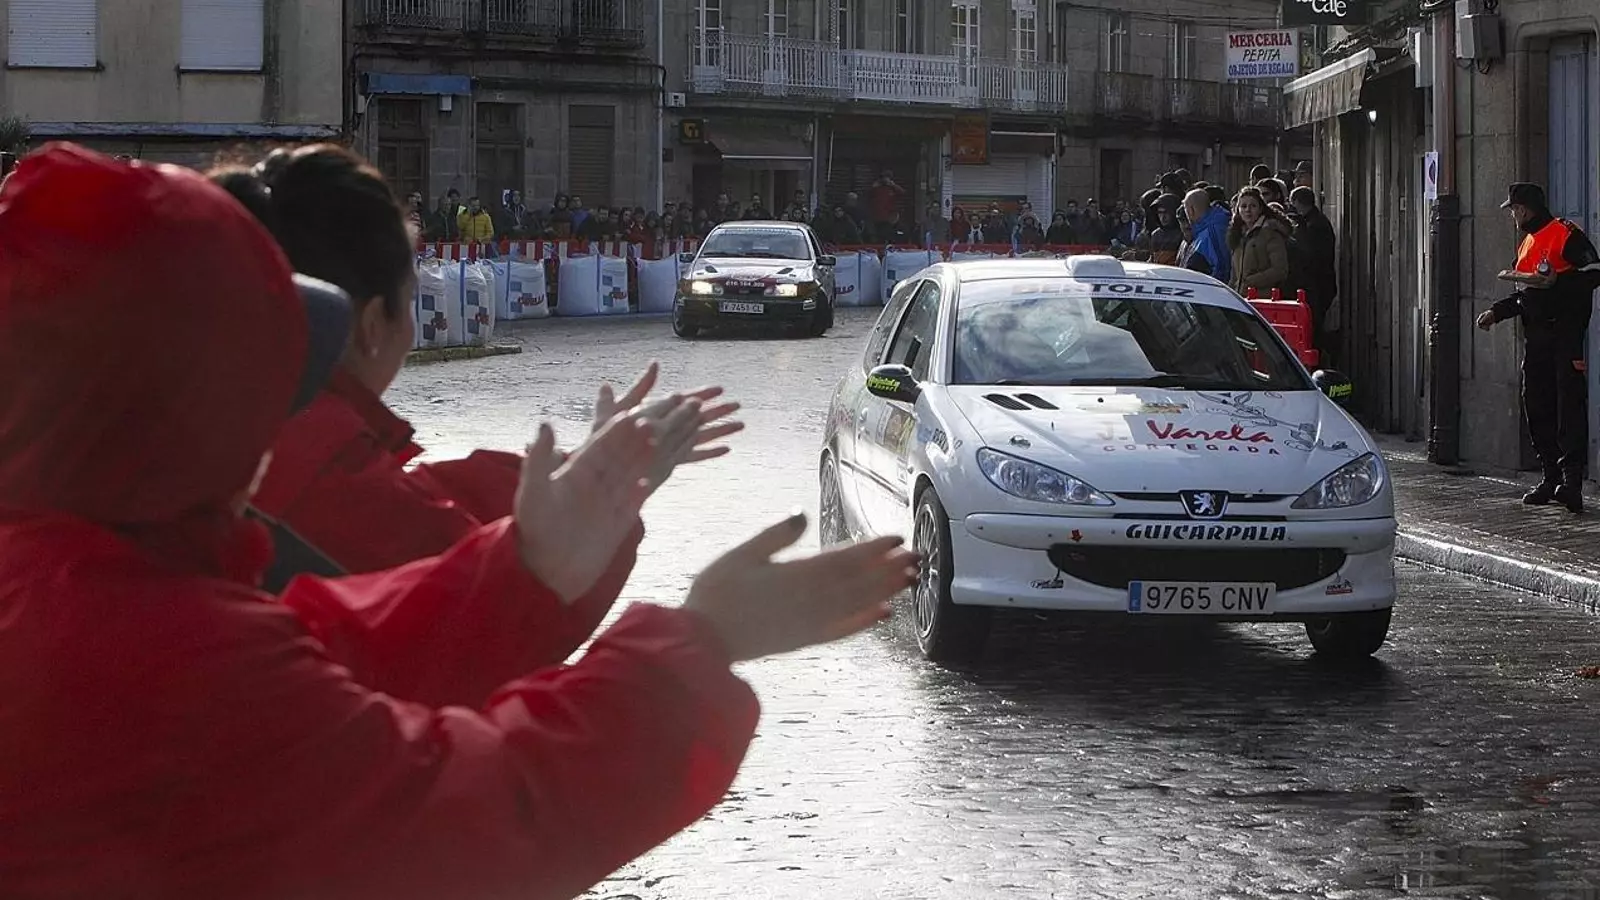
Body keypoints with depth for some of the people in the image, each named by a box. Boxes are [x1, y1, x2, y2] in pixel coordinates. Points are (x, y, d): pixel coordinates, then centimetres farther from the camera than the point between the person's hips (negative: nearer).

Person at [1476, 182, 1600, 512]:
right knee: (1536, 405, 6)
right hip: (1535, 334, 9)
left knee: (1569, 404, -12)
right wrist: (1496, 312, 17)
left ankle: (1572, 478, -19)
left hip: (1565, 332, -9)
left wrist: (1555, 282, -20)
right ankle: (1552, 478, 11)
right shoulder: (1527, 244, 22)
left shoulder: (1565, 234, -7)